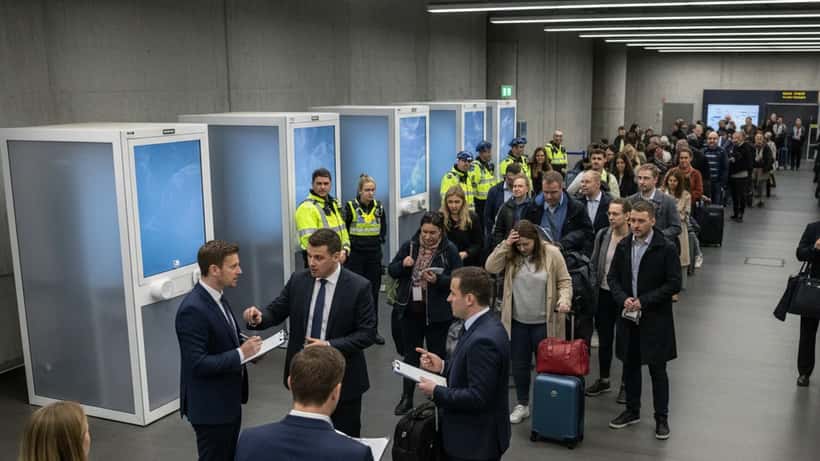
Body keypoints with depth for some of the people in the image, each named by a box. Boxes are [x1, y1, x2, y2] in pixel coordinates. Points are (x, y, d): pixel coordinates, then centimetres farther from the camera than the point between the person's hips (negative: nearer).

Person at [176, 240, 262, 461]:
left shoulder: (217, 297, 5)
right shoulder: (193, 309, -25)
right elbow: (198, 364, -27)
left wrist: (245, 345, -1)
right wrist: (241, 354, -24)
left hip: (228, 400, 9)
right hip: (210, 406, -9)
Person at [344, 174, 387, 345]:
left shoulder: (379, 207, 5)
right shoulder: (351, 207, -8)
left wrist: (381, 240, 4)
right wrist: (350, 243, -7)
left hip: (374, 254, 4)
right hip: (355, 255, -4)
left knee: (373, 292, 9)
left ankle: (373, 329, 18)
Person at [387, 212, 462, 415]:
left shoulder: (449, 250, -8)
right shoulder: (409, 245, 1)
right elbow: (391, 271, 7)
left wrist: (438, 280, -25)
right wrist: (403, 264, -14)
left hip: (437, 313, -3)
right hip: (411, 309, 3)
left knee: (437, 356, 9)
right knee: (410, 355, 14)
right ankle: (406, 398, 26)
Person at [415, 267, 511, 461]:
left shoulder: (484, 339, -28)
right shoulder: (483, 326, 3)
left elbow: (477, 397, -28)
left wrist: (436, 392, -18)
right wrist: (443, 367, 0)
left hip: (476, 441, -9)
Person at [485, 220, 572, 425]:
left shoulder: (551, 253, -8)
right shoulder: (510, 254, 0)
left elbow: (564, 282, -4)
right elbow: (490, 267, -11)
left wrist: (564, 300, -22)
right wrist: (505, 245, -17)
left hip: (543, 322, -3)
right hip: (517, 321, 3)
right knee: (519, 365, 13)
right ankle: (522, 404, 29)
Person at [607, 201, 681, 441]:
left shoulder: (666, 248, -11)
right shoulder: (623, 245, 2)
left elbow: (674, 284, -12)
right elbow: (612, 277, 8)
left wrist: (644, 301, -16)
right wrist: (623, 299, -10)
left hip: (655, 319, -4)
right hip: (628, 316, 4)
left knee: (657, 369, 5)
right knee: (630, 365, 15)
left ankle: (661, 418, 18)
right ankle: (632, 411, 30)